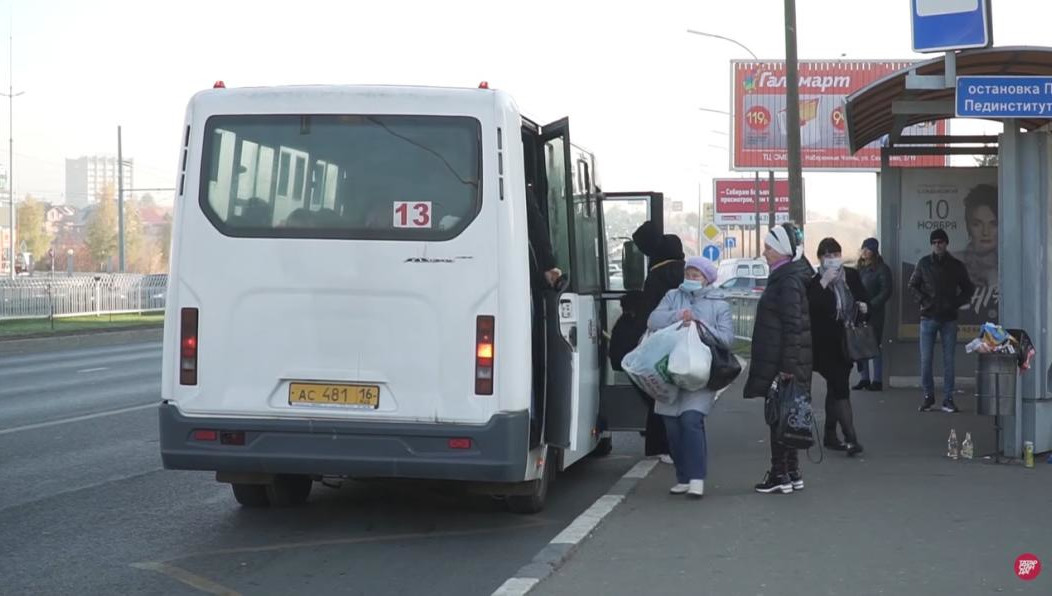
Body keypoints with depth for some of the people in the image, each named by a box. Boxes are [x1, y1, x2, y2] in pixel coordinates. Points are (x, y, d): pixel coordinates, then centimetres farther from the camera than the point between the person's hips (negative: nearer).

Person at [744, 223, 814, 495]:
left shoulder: (788, 282, -15)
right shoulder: (785, 277, 16)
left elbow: (793, 326, -21)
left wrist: (787, 365, -23)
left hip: (781, 362, -10)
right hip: (782, 361, 10)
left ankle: (780, 475, 0)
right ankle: (792, 473, 19)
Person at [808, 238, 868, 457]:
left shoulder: (852, 276, 6)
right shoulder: (814, 282, -11)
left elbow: (862, 297, 22)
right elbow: (809, 306, -26)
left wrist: (863, 306, -1)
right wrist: (824, 283, -28)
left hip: (847, 343, 6)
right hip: (826, 345, -6)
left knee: (835, 388, 15)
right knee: (841, 389, -14)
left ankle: (830, 435, 25)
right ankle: (851, 438, -18)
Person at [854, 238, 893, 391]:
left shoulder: (882, 269, -4)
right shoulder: (860, 268, 15)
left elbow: (886, 292, -10)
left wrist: (870, 306, -17)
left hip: (874, 314, -6)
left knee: (875, 347, -4)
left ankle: (877, 380, 0)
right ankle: (864, 379, 14)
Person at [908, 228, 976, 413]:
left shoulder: (956, 266, 4)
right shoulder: (924, 264, 4)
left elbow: (968, 289, 12)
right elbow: (912, 285, 12)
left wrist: (956, 304, -4)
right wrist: (922, 301, -5)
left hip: (949, 319, 0)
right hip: (928, 318, 0)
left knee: (948, 360, 0)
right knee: (926, 359, -1)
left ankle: (948, 399, 5)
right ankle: (928, 395, 12)